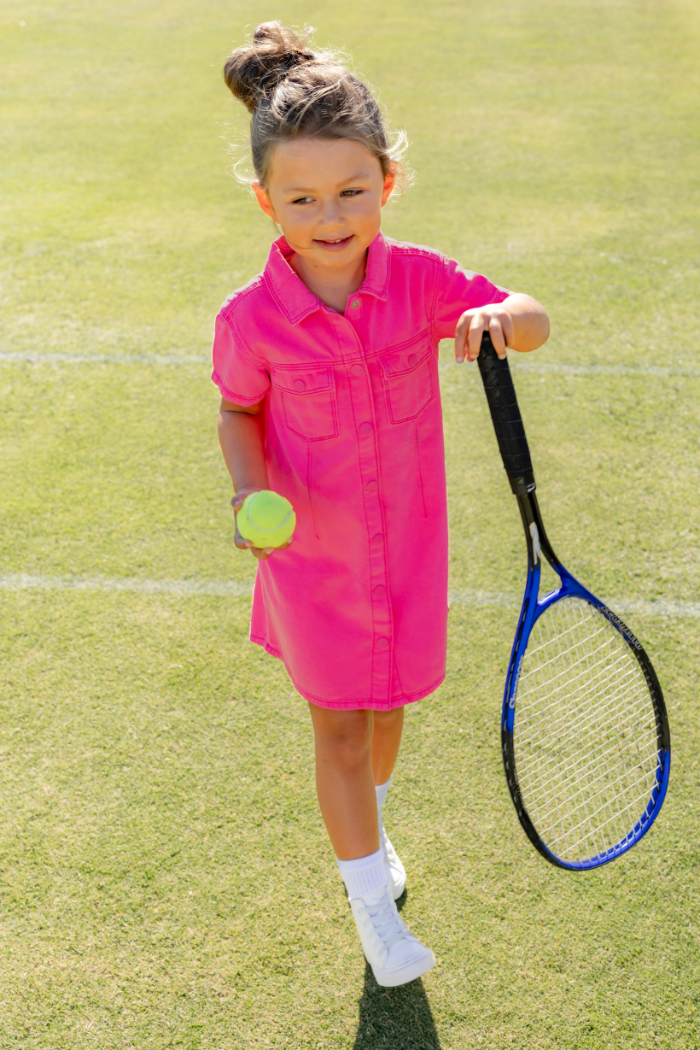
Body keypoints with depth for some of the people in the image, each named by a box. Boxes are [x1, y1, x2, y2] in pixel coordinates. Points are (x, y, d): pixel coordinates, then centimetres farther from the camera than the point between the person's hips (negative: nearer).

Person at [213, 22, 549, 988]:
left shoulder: (420, 280, -13)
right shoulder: (251, 319, -17)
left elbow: (536, 323, -8)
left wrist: (498, 318, -31)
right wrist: (250, 487, -18)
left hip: (409, 544, 3)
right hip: (313, 554, -2)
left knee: (388, 702, 21)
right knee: (338, 726, 8)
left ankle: (366, 826, 53)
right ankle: (372, 904, 29)